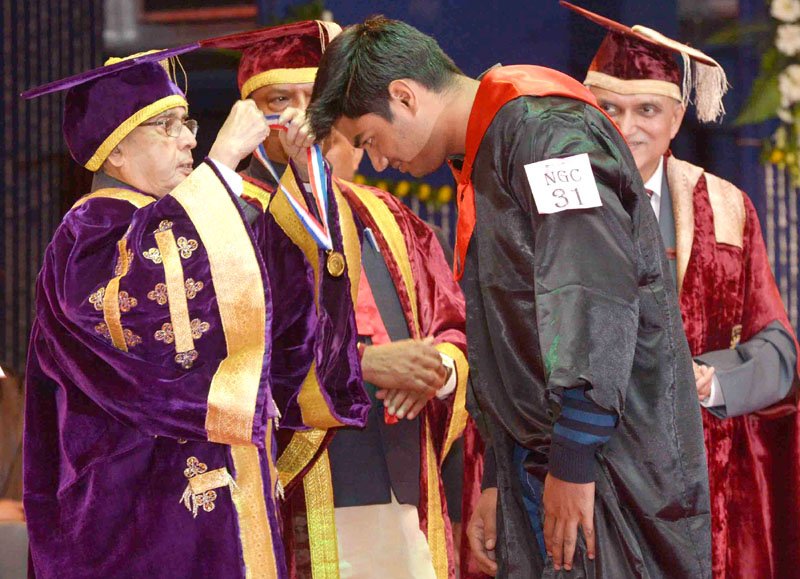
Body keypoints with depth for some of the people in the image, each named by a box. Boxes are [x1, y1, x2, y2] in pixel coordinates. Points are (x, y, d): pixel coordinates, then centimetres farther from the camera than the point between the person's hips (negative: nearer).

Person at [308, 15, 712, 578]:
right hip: (536, 463, 9)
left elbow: (597, 297, -23)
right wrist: (496, 482, 23)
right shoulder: (483, 158, 19)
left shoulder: (544, 129, -13)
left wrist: (574, 462, -22)